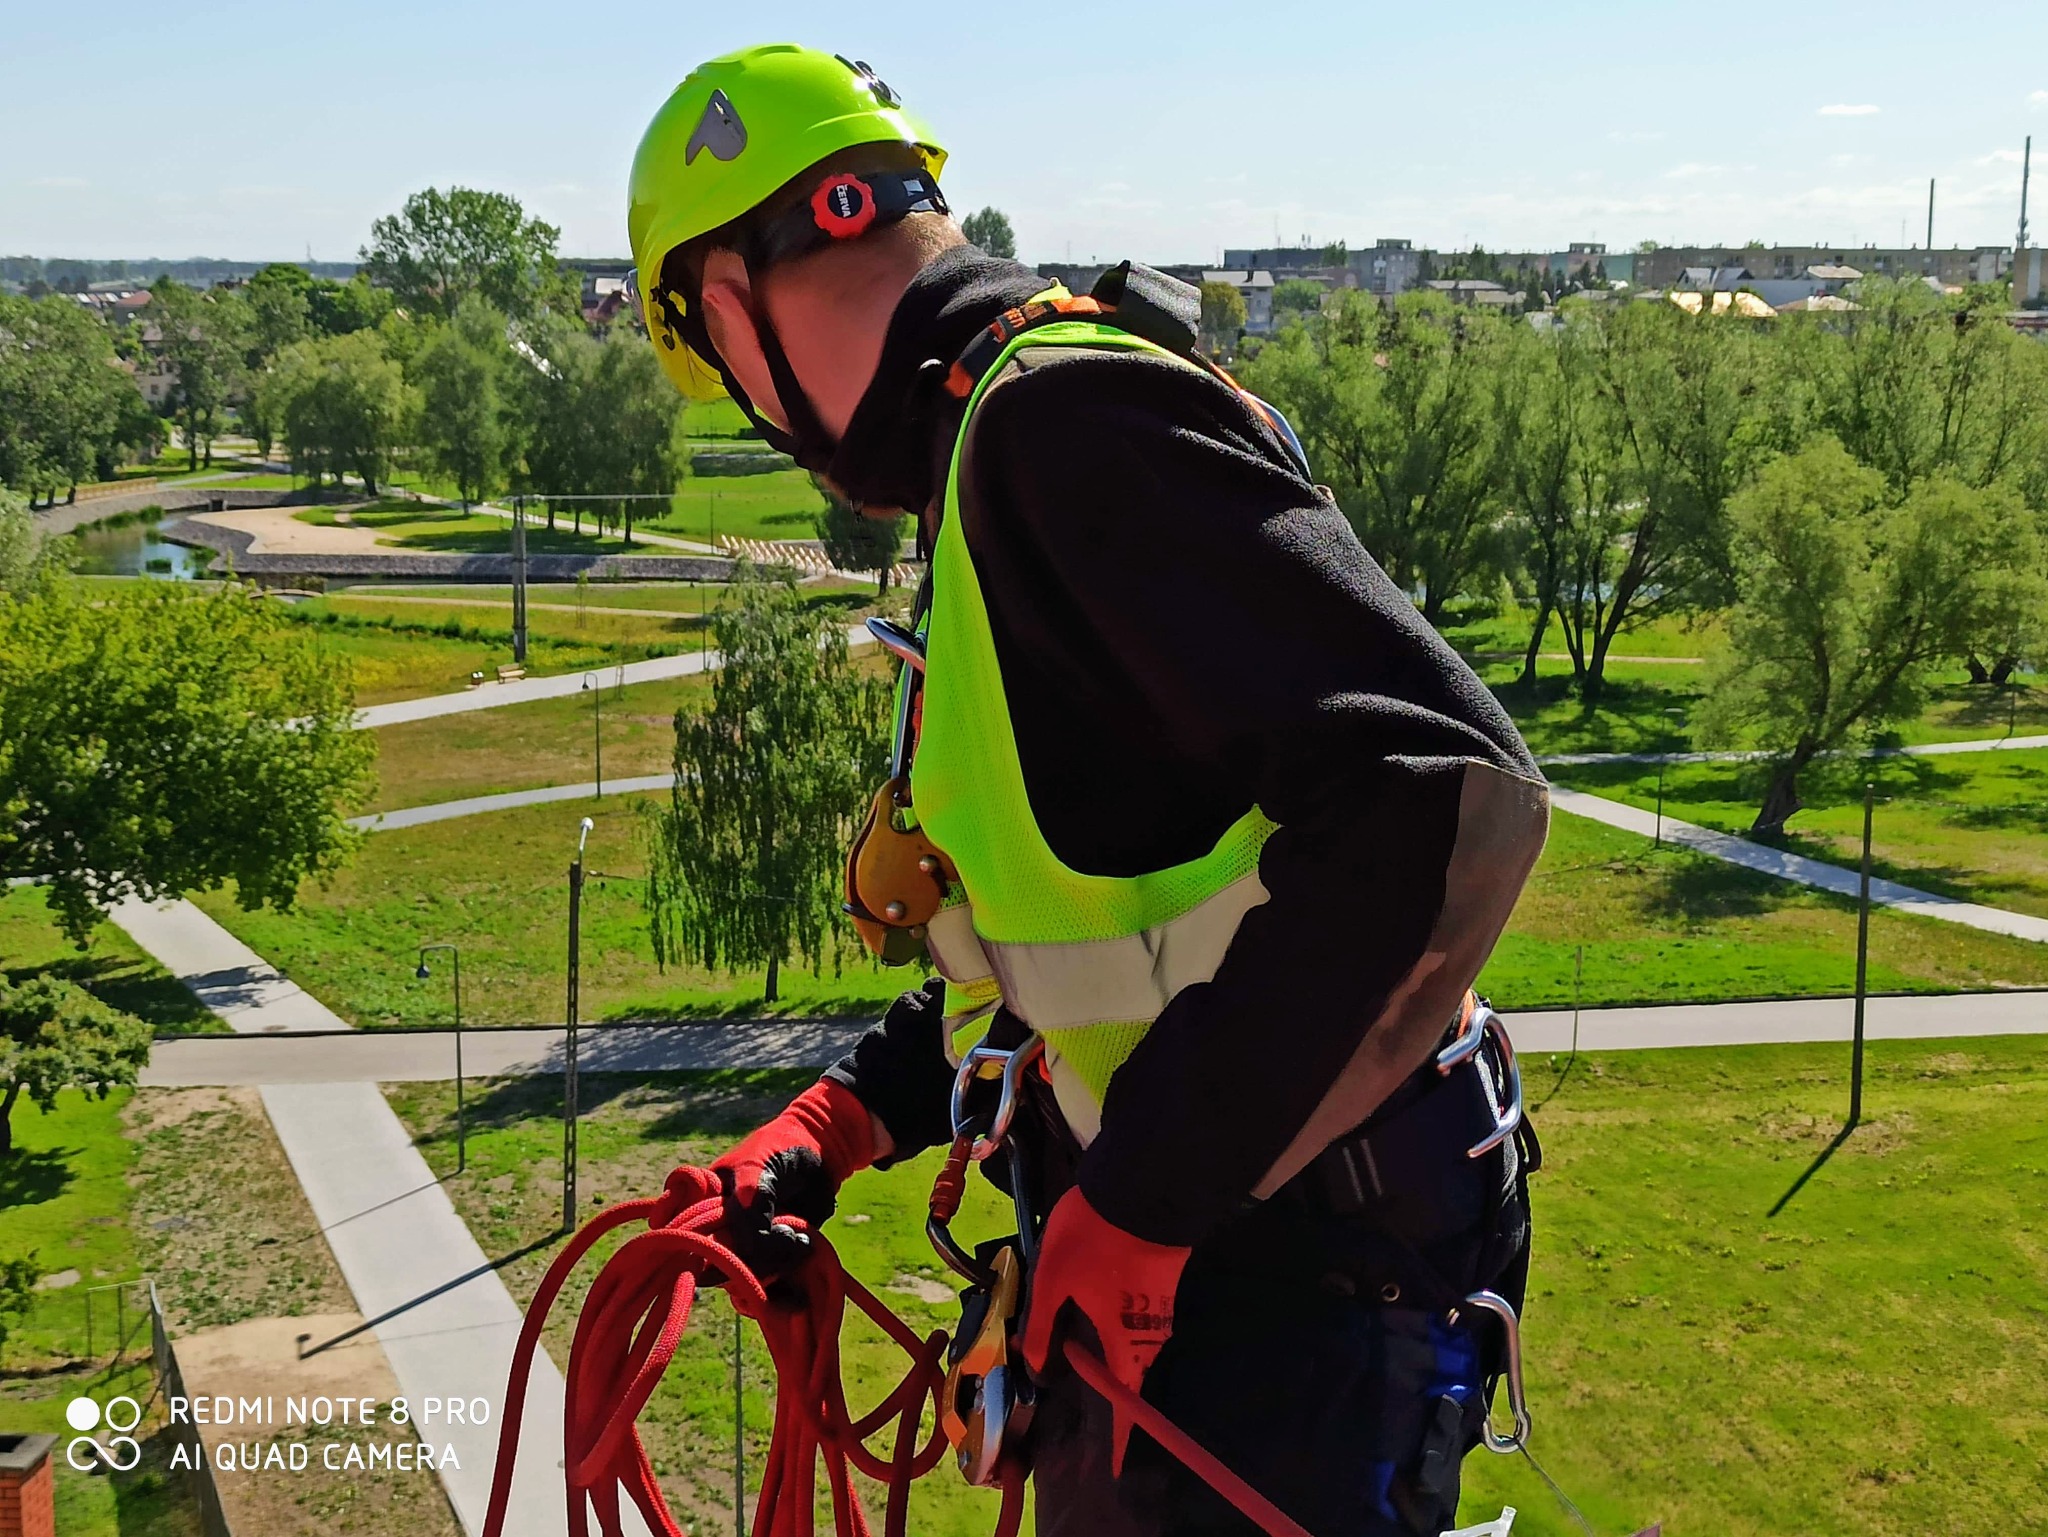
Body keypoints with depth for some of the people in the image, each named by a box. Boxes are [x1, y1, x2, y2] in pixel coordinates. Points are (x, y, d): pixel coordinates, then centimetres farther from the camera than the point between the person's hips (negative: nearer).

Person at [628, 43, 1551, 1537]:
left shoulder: (1061, 417, -20)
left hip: (1276, 1302, -10)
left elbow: (1448, 796, -31)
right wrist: (845, 1116, 9)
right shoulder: (1012, 423, 13)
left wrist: (1138, 1200, -24)